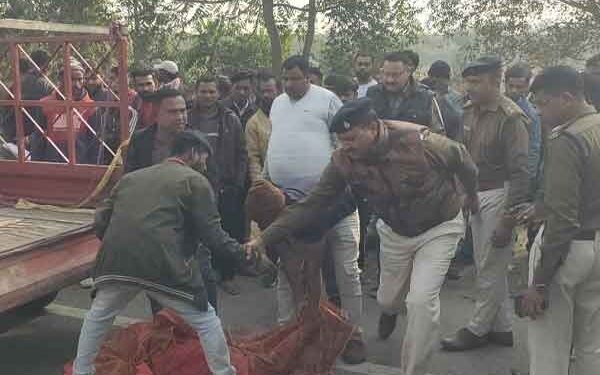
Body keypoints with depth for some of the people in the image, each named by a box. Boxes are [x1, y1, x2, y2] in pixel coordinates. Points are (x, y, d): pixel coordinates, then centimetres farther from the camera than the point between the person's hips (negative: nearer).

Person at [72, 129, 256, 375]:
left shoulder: (131, 177, 23)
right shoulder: (195, 180, 7)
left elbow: (100, 221, 21)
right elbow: (211, 233, 1)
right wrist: (240, 253, 14)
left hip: (116, 262, 5)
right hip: (162, 267, -5)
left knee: (98, 316, 31)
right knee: (205, 320, 13)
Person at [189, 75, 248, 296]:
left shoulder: (230, 119, 5)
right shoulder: (187, 119, 2)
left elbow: (241, 154, 5)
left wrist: (238, 183, -1)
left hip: (227, 187, 1)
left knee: (230, 232, 5)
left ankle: (227, 275, 19)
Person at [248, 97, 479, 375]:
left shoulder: (419, 142, -32)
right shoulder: (343, 160, -22)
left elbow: (461, 159, -12)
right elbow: (311, 205, -19)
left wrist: (472, 196, 7)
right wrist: (264, 238, -26)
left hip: (438, 227, -3)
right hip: (394, 231, 4)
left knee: (421, 301, -15)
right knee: (388, 299, 19)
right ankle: (390, 309, 60)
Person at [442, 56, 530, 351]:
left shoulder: (510, 117, -16)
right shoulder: (469, 112, 5)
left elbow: (520, 171, -18)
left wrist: (508, 216, -19)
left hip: (498, 196, -7)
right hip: (474, 196, 8)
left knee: (490, 269, 3)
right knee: (490, 266, 16)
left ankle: (477, 329, 18)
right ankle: (502, 327, 29)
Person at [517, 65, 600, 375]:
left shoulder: (565, 140, -21)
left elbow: (563, 220, -25)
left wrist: (540, 283, -21)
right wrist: (541, 207, 25)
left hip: (569, 248, -8)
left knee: (549, 348, 5)